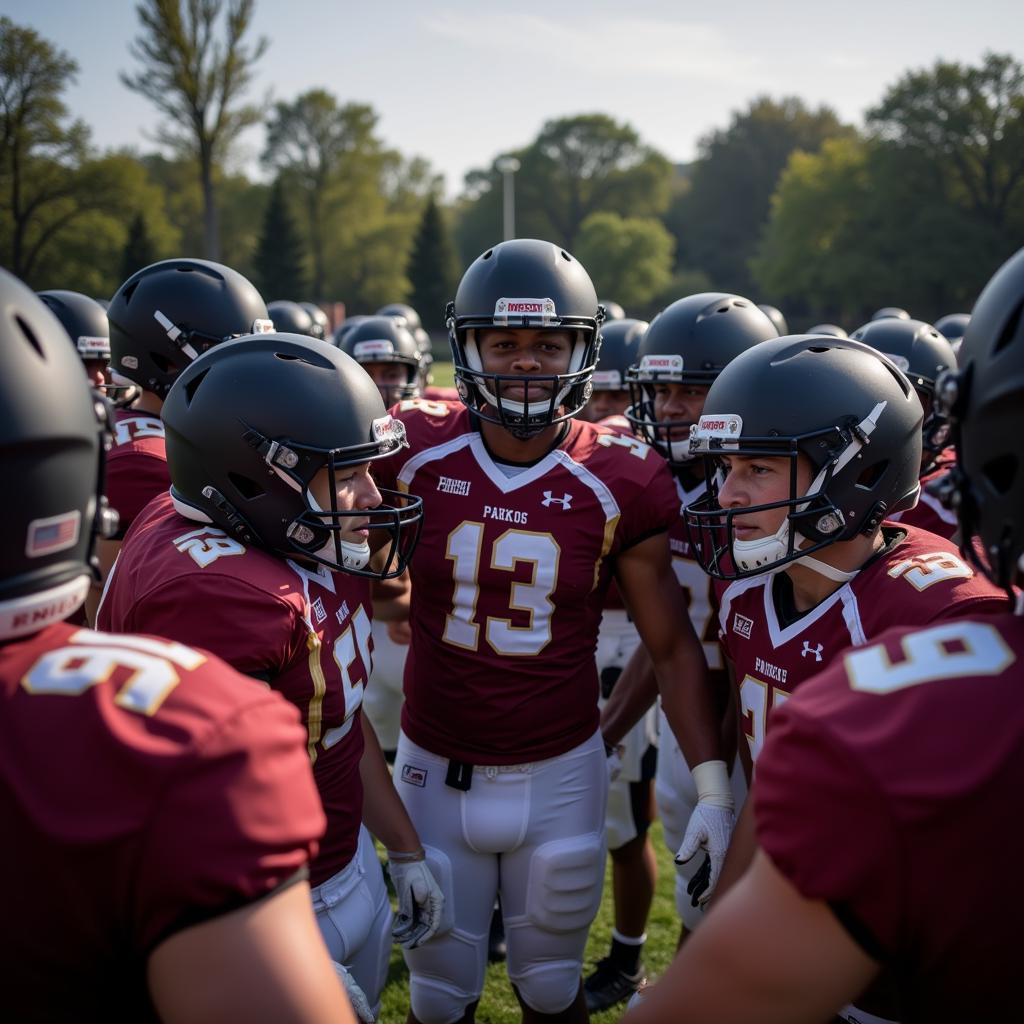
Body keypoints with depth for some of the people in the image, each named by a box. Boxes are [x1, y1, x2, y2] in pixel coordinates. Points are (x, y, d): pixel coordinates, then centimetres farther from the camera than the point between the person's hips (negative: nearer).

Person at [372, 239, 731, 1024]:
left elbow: (673, 645, -5)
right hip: (437, 772, 1)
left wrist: (713, 785, -10)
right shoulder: (416, 453, -10)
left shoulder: (615, 483, -11)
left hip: (558, 774, 0)